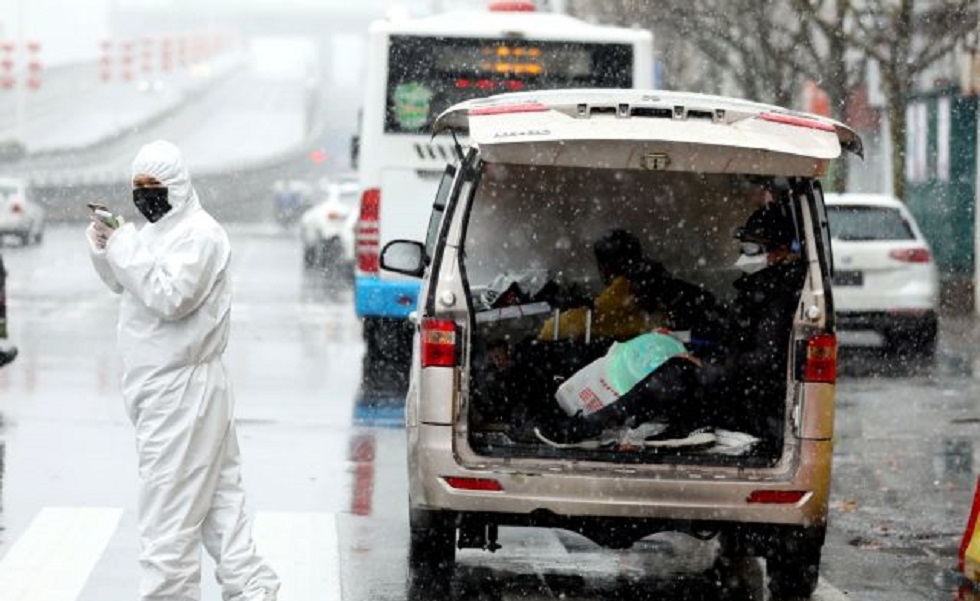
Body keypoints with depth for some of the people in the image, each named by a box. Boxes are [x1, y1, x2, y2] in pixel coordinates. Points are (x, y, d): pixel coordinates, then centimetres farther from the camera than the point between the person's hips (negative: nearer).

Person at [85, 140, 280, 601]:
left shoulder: (199, 234, -14)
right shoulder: (159, 229, 17)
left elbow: (170, 296, -24)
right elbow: (125, 285, 24)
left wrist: (128, 251, -21)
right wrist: (106, 252, 5)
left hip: (181, 388, -10)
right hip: (163, 386, 10)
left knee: (169, 503, -9)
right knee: (215, 493, 13)